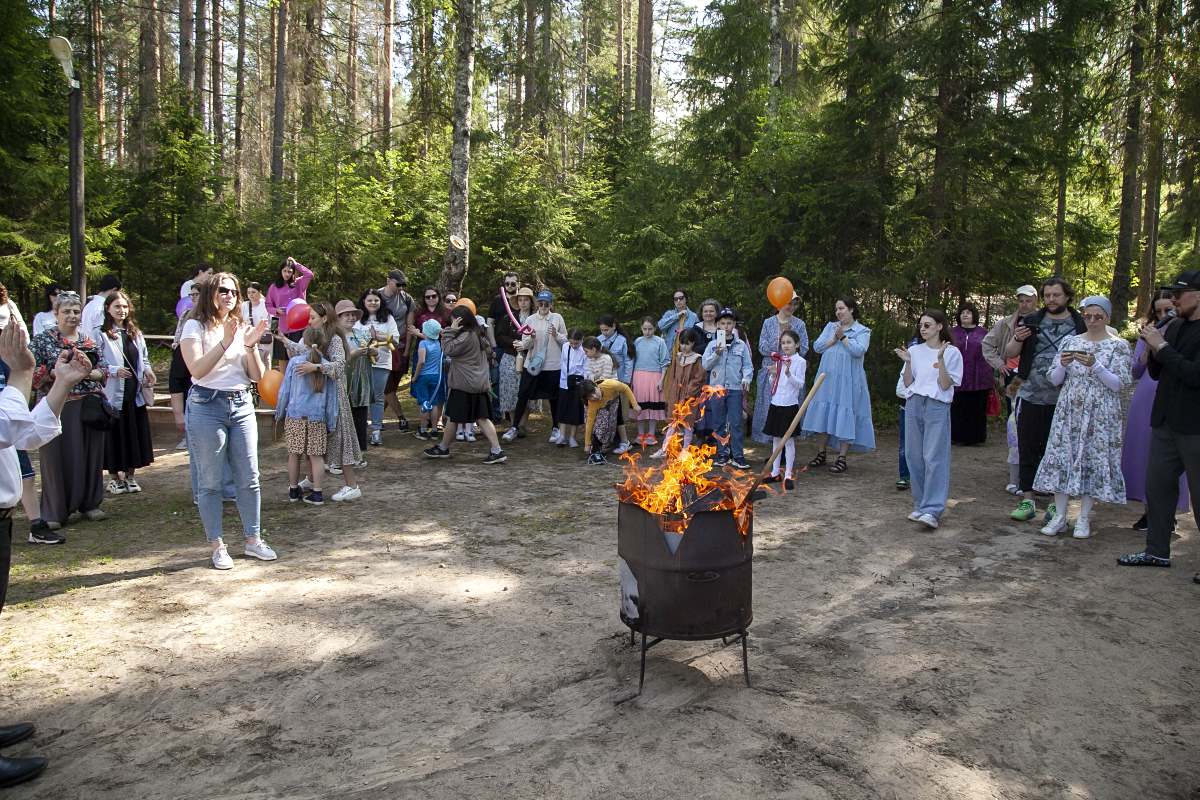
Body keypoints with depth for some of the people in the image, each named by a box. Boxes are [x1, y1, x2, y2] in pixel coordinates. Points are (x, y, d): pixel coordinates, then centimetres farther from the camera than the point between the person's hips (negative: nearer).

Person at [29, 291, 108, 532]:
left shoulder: (89, 340, 11)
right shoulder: (42, 340, 1)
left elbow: (103, 370, 10)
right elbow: (31, 374, -4)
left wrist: (89, 373, -10)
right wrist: (56, 372, -18)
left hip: (88, 406, 3)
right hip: (57, 408, -3)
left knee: (90, 454, 7)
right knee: (58, 457, -1)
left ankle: (89, 504, 20)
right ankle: (55, 512, 9)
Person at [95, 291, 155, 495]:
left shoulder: (135, 333, 14)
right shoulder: (100, 334, -4)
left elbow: (144, 359, 20)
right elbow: (95, 364, -8)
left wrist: (148, 371, 1)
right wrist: (114, 370, -22)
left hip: (135, 393, 5)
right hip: (113, 393, -5)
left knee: (136, 433, 8)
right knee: (114, 434, 2)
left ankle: (130, 475, 21)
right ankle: (113, 477, 15)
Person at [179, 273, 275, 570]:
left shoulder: (242, 327, 11)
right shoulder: (195, 326, -2)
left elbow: (257, 375, 6)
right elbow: (197, 370, -16)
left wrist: (251, 346, -10)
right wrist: (225, 343, -24)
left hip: (241, 405, 5)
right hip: (207, 405, -4)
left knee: (249, 477, 6)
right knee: (210, 481, 1)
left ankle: (253, 539, 18)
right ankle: (217, 546, 11)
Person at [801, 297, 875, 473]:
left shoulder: (862, 331, 1)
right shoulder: (830, 326, 13)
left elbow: (859, 350, -17)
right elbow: (817, 346, 2)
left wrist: (843, 337, -10)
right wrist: (835, 338, -8)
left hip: (848, 381, -4)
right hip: (827, 379, 4)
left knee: (845, 418, -3)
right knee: (823, 414, 6)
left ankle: (842, 458, 4)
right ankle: (821, 453, 18)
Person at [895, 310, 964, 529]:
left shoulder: (952, 352, 2)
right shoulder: (914, 351, 11)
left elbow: (946, 385, -5)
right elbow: (908, 383, 10)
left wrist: (940, 359, -14)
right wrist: (907, 362, -4)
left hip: (937, 406, -4)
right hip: (913, 405, 4)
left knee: (934, 457, -10)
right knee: (914, 456, 4)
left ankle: (932, 510, -13)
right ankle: (920, 505, 15)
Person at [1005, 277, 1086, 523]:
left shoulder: (1081, 325, 3)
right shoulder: (1031, 321, 7)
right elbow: (1009, 354, 7)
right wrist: (1018, 340, -13)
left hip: (1064, 401, -1)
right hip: (1031, 397, 1)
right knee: (1029, 450, 4)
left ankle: (1056, 503, 16)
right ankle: (1027, 501, 11)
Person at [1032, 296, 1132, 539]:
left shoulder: (1119, 345, 0)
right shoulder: (1069, 342, 8)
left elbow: (1119, 384, -8)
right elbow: (1055, 380, 8)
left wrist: (1095, 366, -20)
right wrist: (1062, 365, -12)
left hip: (1100, 415, -2)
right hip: (1069, 411, 3)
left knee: (1093, 460, 0)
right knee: (1061, 458, -1)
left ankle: (1084, 518, 10)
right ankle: (1059, 516, 8)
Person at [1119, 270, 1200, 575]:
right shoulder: (1174, 327, 10)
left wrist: (1162, 347, -17)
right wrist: (1154, 349, -3)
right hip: (1166, 422, 8)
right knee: (1158, 486, 13)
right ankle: (1157, 551, 25)